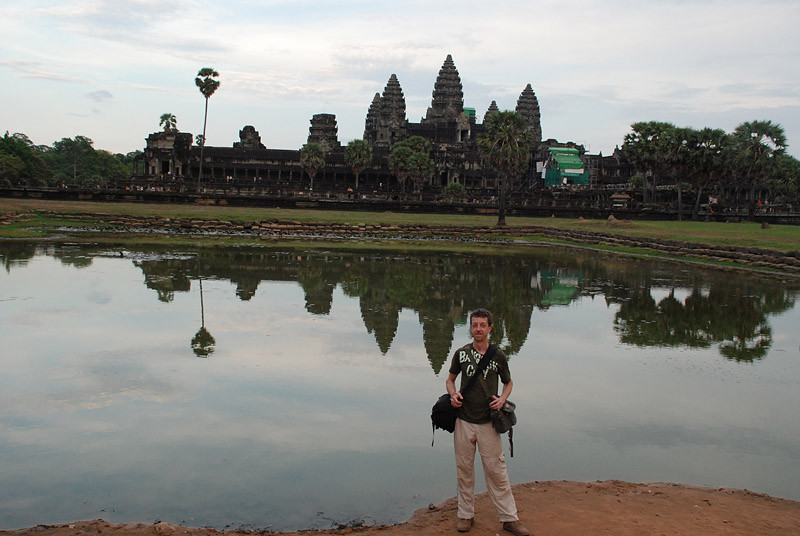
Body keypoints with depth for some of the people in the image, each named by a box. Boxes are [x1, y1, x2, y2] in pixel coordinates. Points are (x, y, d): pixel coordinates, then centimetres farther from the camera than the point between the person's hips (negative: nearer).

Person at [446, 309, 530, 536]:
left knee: (497, 471, 1)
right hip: (464, 421, 1)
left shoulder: (498, 355, 1)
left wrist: (502, 398, -6)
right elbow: (450, 379, 16)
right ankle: (466, 515, 22)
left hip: (488, 422, -1)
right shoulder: (461, 353, 3)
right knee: (464, 470, 9)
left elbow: (508, 382, 14)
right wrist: (453, 394, -5)